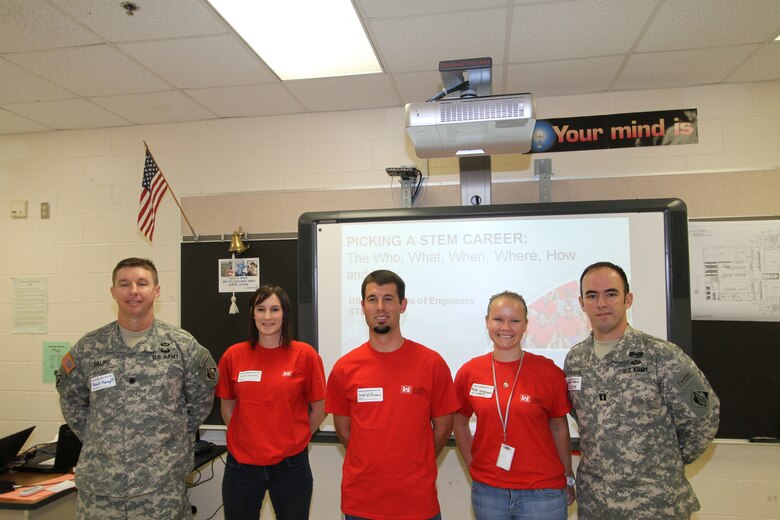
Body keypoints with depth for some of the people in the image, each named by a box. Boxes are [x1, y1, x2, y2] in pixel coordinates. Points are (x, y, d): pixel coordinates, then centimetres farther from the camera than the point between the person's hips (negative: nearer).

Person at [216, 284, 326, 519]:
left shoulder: (305, 354, -8)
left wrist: (294, 441, 4)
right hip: (241, 464, 2)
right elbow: (227, 407, 10)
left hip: (291, 466, -1)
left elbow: (319, 409, 0)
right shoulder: (233, 355, -3)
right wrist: (247, 439, 7)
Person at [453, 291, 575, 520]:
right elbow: (460, 423, 10)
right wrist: (472, 466, 4)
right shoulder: (469, 372, -3)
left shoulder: (549, 371, -8)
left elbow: (559, 428, 2)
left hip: (542, 491, -1)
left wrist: (568, 478, 6)